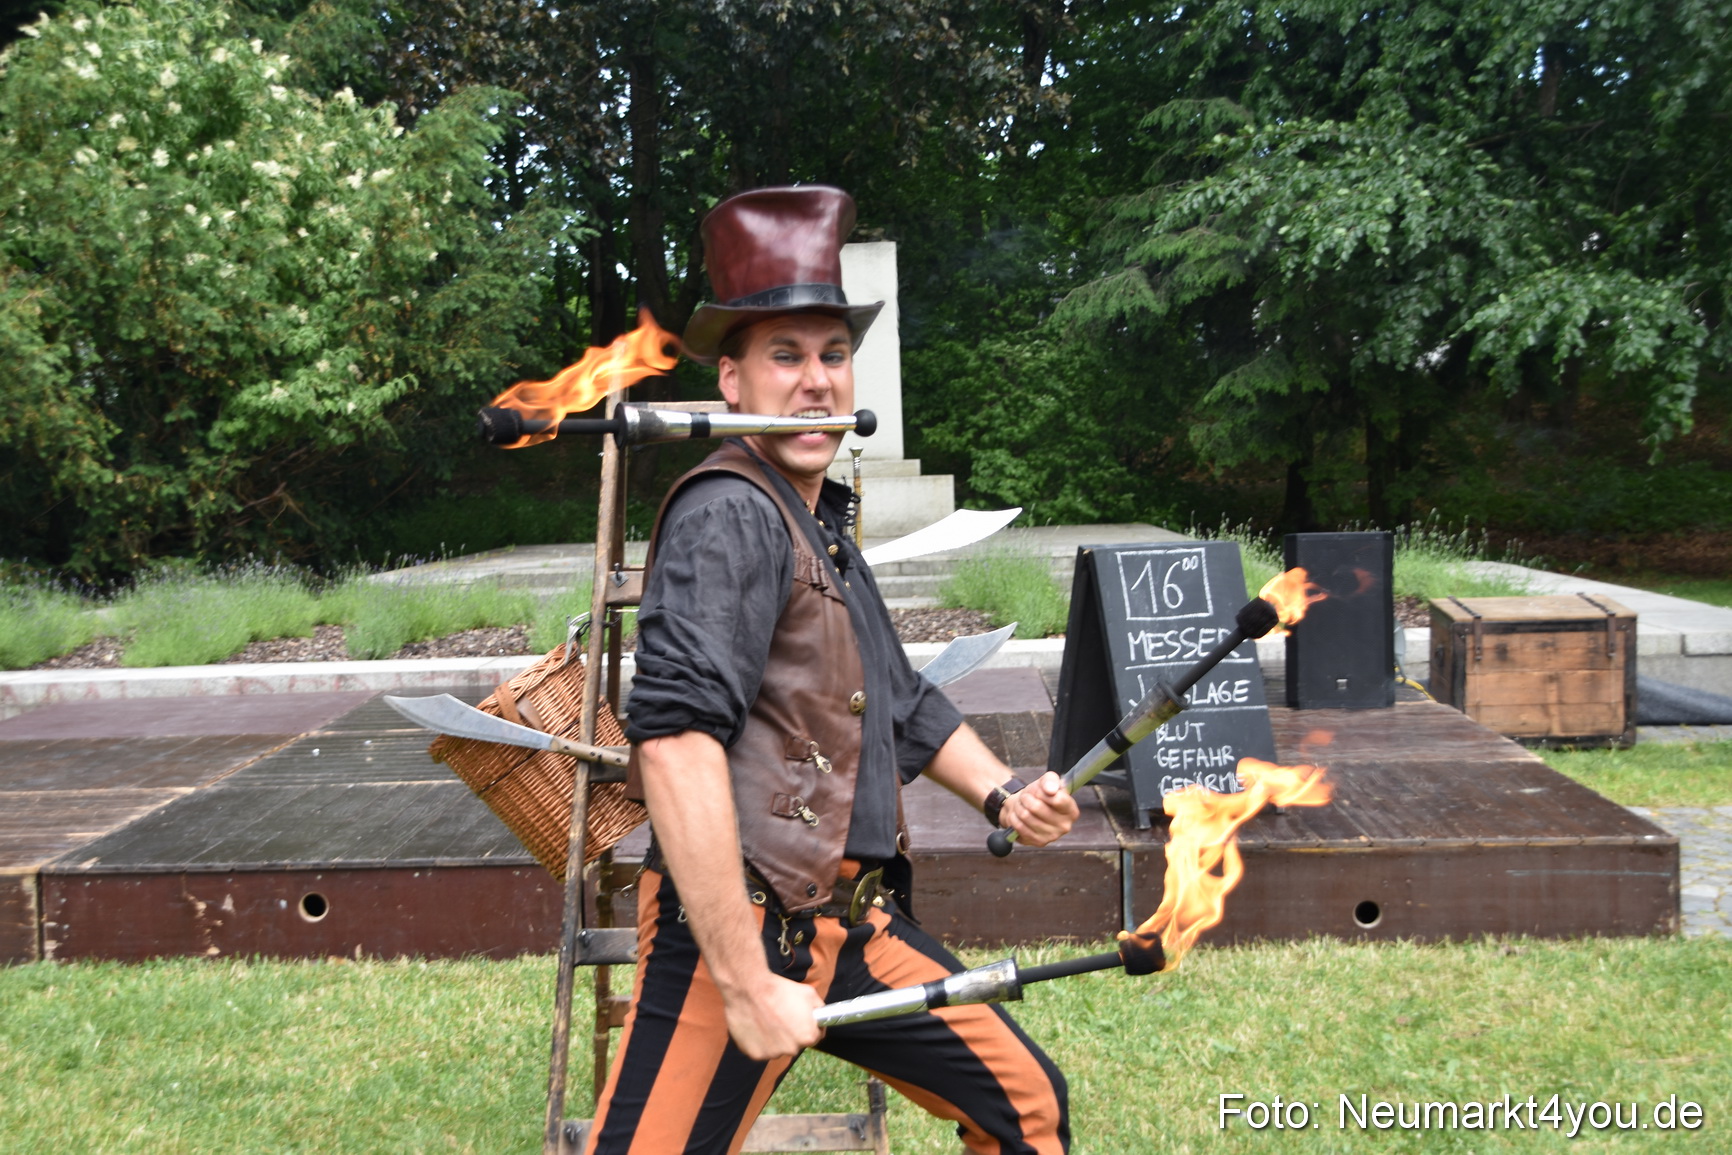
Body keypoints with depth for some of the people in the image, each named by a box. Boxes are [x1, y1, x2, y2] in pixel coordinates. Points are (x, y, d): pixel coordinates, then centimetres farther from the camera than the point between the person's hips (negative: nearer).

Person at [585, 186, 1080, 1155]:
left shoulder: (825, 529, 17)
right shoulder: (729, 514, -14)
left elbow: (903, 702, 30)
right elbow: (677, 742, -26)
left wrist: (1005, 795, 14)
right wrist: (746, 983, -27)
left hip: (857, 929, 9)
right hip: (740, 931, -9)